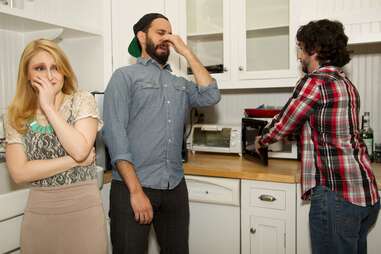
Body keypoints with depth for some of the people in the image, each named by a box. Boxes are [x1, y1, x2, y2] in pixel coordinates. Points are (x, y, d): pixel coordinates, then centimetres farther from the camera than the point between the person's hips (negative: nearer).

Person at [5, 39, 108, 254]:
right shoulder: (17, 116, 1)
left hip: (83, 207, -2)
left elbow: (80, 150, -19)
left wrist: (49, 107, -15)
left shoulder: (83, 100, -5)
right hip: (39, 211, 2)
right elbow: (19, 172, -8)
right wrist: (73, 161, -13)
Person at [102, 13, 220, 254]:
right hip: (132, 187, -4)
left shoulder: (180, 84, 15)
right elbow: (115, 134, -10)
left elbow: (211, 96, -1)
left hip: (176, 188, 5)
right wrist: (136, 191, -17)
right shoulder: (125, 76, 0)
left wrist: (186, 52, 2)